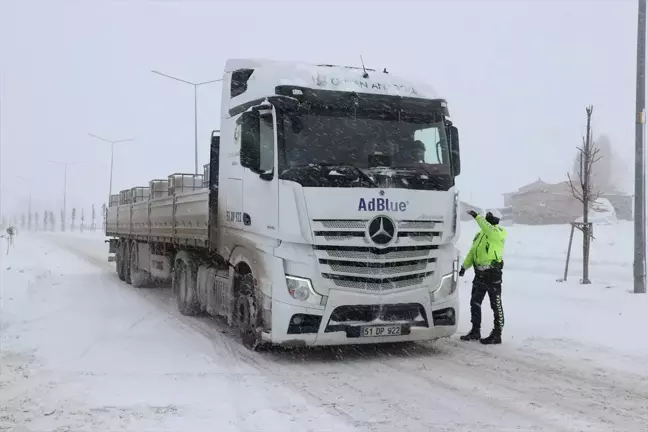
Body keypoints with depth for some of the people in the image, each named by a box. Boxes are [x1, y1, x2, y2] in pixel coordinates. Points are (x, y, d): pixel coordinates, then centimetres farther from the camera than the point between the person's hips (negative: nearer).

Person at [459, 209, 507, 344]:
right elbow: (472, 251, 20)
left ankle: (497, 335, 3)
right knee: (475, 303, 13)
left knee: (496, 305, -2)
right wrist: (464, 266, 10)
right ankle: (475, 331, 24)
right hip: (480, 273, 8)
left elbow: (491, 231, -33)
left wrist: (477, 217, -32)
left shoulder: (500, 232, -9)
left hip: (493, 274, -8)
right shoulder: (480, 234, 15)